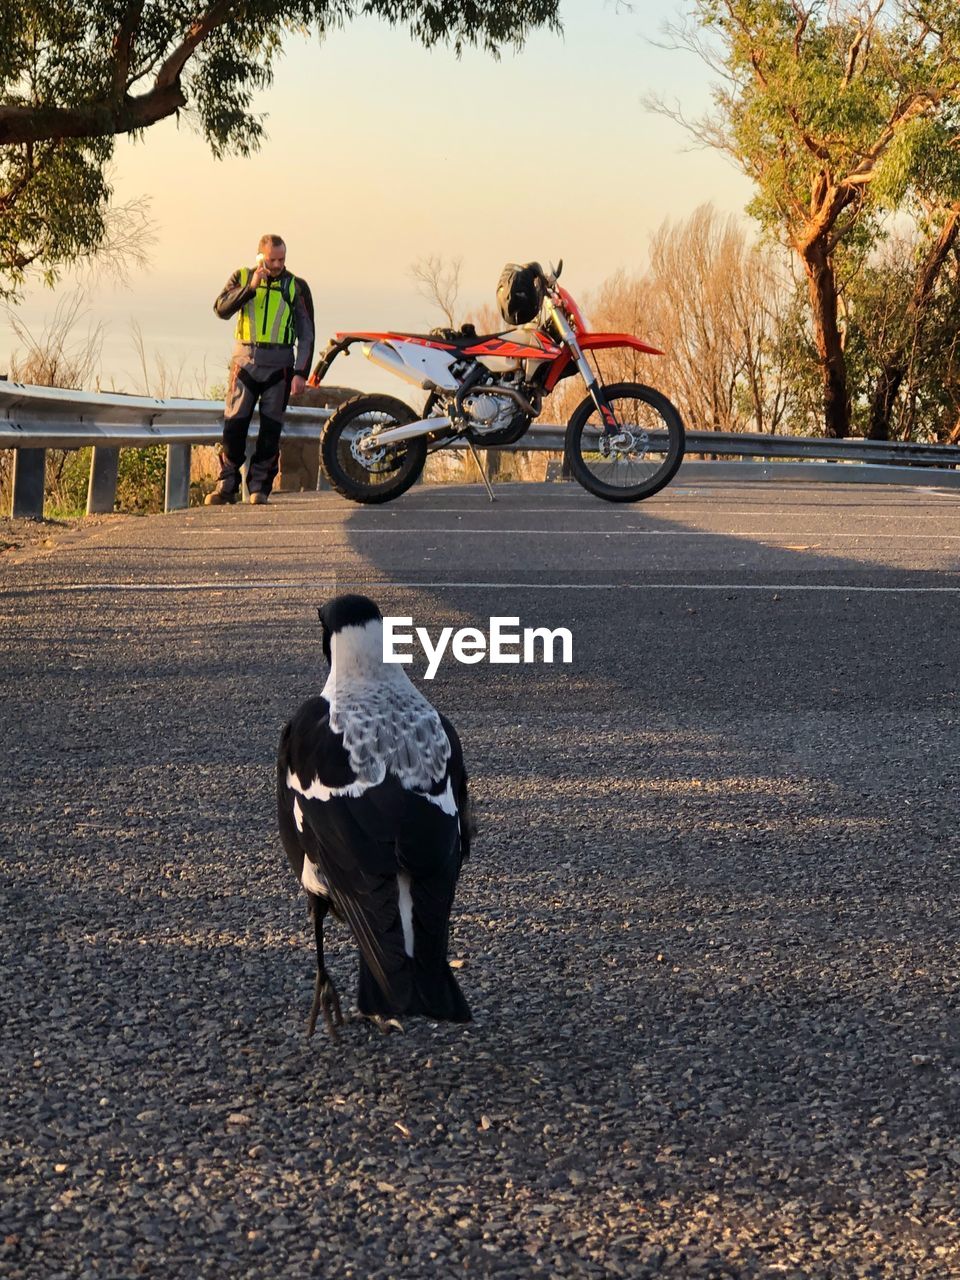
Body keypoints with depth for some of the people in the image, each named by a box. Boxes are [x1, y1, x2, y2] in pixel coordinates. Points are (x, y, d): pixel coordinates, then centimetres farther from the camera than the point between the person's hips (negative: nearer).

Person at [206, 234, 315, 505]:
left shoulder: (297, 286, 5)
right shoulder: (242, 278, 7)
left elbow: (306, 334, 5)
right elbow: (222, 309, -8)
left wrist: (301, 373, -3)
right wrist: (250, 287, -18)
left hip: (279, 365, 0)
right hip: (245, 361, 0)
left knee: (270, 431, 1)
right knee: (234, 426, -3)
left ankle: (259, 487, 8)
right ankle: (226, 487, 2)